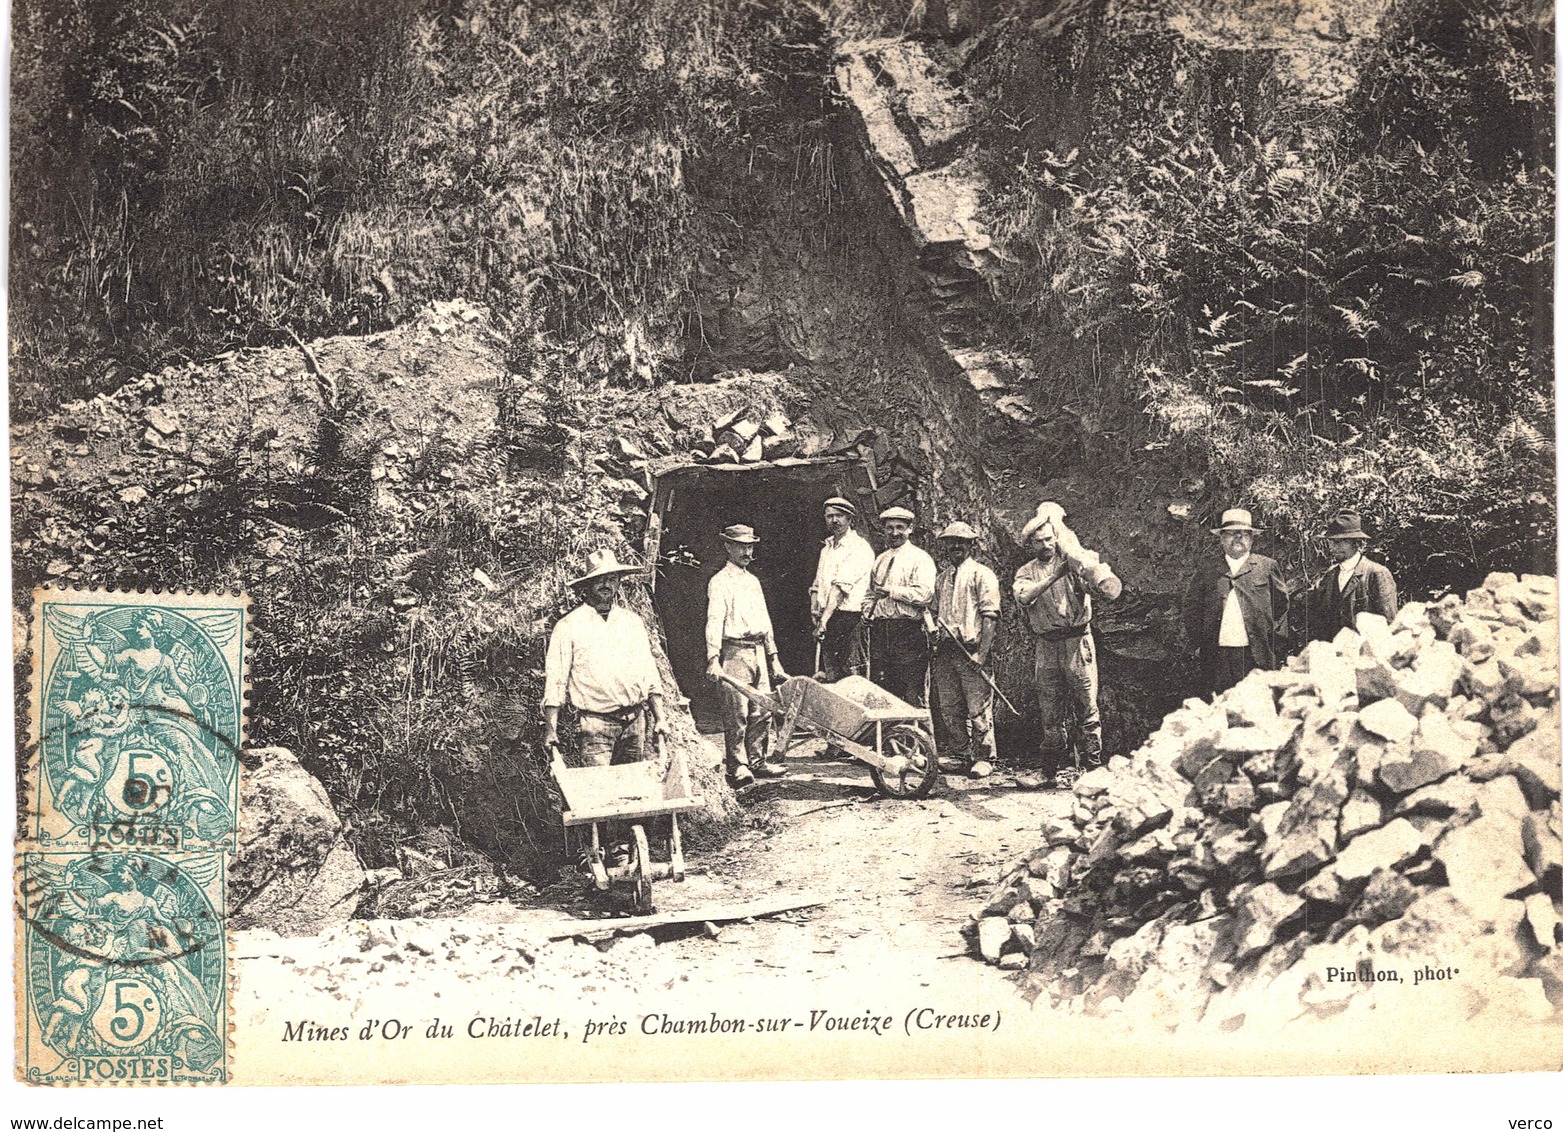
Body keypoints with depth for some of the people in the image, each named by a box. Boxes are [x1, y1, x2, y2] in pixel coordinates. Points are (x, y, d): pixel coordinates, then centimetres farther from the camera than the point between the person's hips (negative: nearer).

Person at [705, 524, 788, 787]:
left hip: (758, 650, 7)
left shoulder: (753, 581, 19)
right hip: (735, 650, -7)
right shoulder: (720, 582, -5)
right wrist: (713, 659, -24)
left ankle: (757, 761, 17)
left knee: (762, 710, 7)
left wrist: (773, 657, 21)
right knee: (736, 711, -6)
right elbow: (714, 621, -14)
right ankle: (737, 767, -1)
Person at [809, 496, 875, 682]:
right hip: (826, 619, 8)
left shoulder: (859, 547, -7)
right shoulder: (827, 547, 20)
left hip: (848, 616, -8)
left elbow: (841, 587, -15)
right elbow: (817, 585, 20)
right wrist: (815, 610, 0)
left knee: (851, 677, -10)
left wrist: (824, 620, -21)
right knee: (829, 678, 6)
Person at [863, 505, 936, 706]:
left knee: (912, 693, -7)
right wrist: (869, 613, 8)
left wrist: (891, 590, -11)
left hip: (908, 631, -6)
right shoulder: (880, 560, 21)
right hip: (879, 631, 6)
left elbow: (925, 594, -14)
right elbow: (870, 594, 28)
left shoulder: (919, 558, -1)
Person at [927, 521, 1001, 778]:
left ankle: (983, 758, 0)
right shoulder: (942, 578, 18)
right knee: (948, 707, 7)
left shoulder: (982, 575, -2)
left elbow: (990, 616, -8)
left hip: (972, 650, -6)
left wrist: (982, 652, -16)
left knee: (979, 709, -5)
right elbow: (933, 610, 25)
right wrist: (932, 627, 1)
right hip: (945, 650, 6)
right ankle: (958, 755, 16)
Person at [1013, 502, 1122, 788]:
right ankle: (1058, 767, 12)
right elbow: (1024, 595, -13)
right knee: (1051, 712, 4)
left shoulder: (1072, 562, 4)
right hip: (1046, 645, 2)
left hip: (1077, 641, -2)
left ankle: (1091, 766, 3)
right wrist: (1055, 576, -22)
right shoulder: (1026, 572, 10)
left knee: (1087, 708, -2)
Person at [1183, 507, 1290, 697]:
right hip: (1217, 657, 1)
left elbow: (1281, 606, 8)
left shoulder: (1267, 567, 10)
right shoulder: (1205, 571, 13)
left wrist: (1277, 649, 1)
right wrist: (1197, 645, 2)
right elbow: (1191, 608, 11)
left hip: (1257, 655, -1)